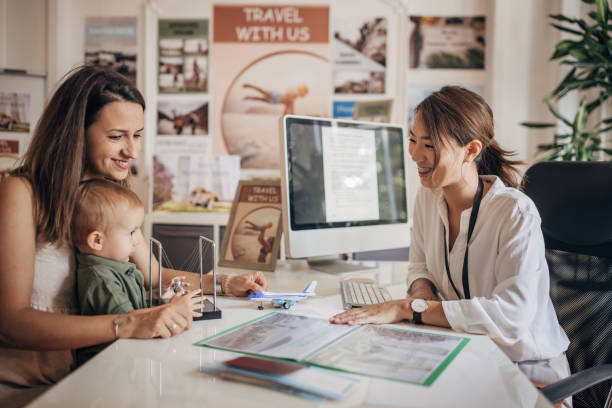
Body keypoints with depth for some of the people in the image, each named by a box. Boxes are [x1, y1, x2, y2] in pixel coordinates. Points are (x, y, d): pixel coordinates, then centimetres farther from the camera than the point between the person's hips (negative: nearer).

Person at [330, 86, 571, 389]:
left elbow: (512, 314, -30)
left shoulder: (516, 213, -22)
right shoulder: (427, 198, -1)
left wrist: (409, 308, -30)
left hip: (527, 368, -5)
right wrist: (423, 292, -11)